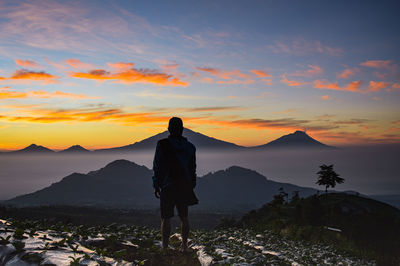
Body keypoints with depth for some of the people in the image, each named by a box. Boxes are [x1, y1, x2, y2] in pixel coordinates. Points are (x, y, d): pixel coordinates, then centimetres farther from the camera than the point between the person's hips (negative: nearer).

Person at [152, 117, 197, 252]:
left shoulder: (162, 145, -8)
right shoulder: (190, 147, 4)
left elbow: (157, 167, -8)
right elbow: (192, 169, 8)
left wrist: (156, 185, 0)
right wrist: (191, 187, 16)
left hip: (167, 187, -4)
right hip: (185, 187, 4)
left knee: (166, 218, 1)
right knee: (184, 217, 13)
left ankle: (165, 249, 2)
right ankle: (184, 246, 19)